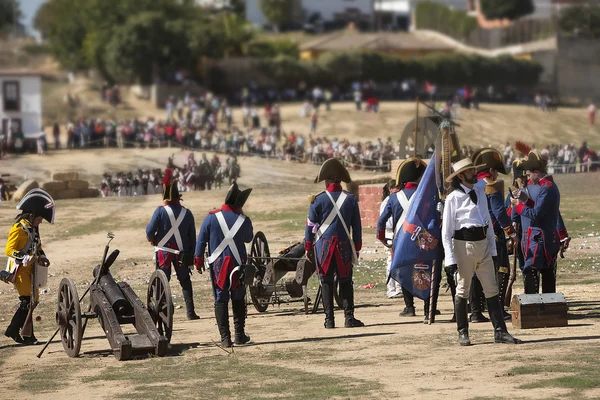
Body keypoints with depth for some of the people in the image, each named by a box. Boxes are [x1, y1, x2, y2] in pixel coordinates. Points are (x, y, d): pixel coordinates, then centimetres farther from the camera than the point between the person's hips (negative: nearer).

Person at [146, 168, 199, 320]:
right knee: (185, 282, 11)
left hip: (163, 251, -2)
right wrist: (191, 255, 13)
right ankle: (190, 312, 6)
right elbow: (192, 237, 4)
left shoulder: (161, 211, -12)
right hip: (182, 252, 2)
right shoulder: (187, 213, -1)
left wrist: (152, 239, 11)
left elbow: (149, 231, -13)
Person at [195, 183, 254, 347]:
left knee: (221, 300, 4)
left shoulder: (211, 218, -8)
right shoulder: (244, 220, -7)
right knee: (238, 300, 14)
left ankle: (225, 338, -2)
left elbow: (201, 240, -4)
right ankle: (240, 335, 16)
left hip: (217, 265, 0)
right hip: (237, 266, 0)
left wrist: (198, 261, 7)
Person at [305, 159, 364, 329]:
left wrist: (308, 247, 6)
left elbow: (310, 225, -3)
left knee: (326, 282, 5)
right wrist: (357, 248, 16)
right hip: (345, 247, 1)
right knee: (346, 282, 9)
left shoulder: (318, 200, -6)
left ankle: (329, 319, 3)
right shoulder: (351, 199, 1)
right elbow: (357, 227, 6)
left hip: (324, 246, -1)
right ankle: (349, 317, 2)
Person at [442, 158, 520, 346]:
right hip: (464, 245, -5)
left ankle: (500, 331, 3)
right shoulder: (453, 198, -6)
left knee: (492, 289, 2)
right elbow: (446, 231, -7)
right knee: (462, 290, 3)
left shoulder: (480, 192, 11)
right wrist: (450, 258, -12)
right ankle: (463, 333, 12)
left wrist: (493, 248, 13)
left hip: (483, 244, 5)